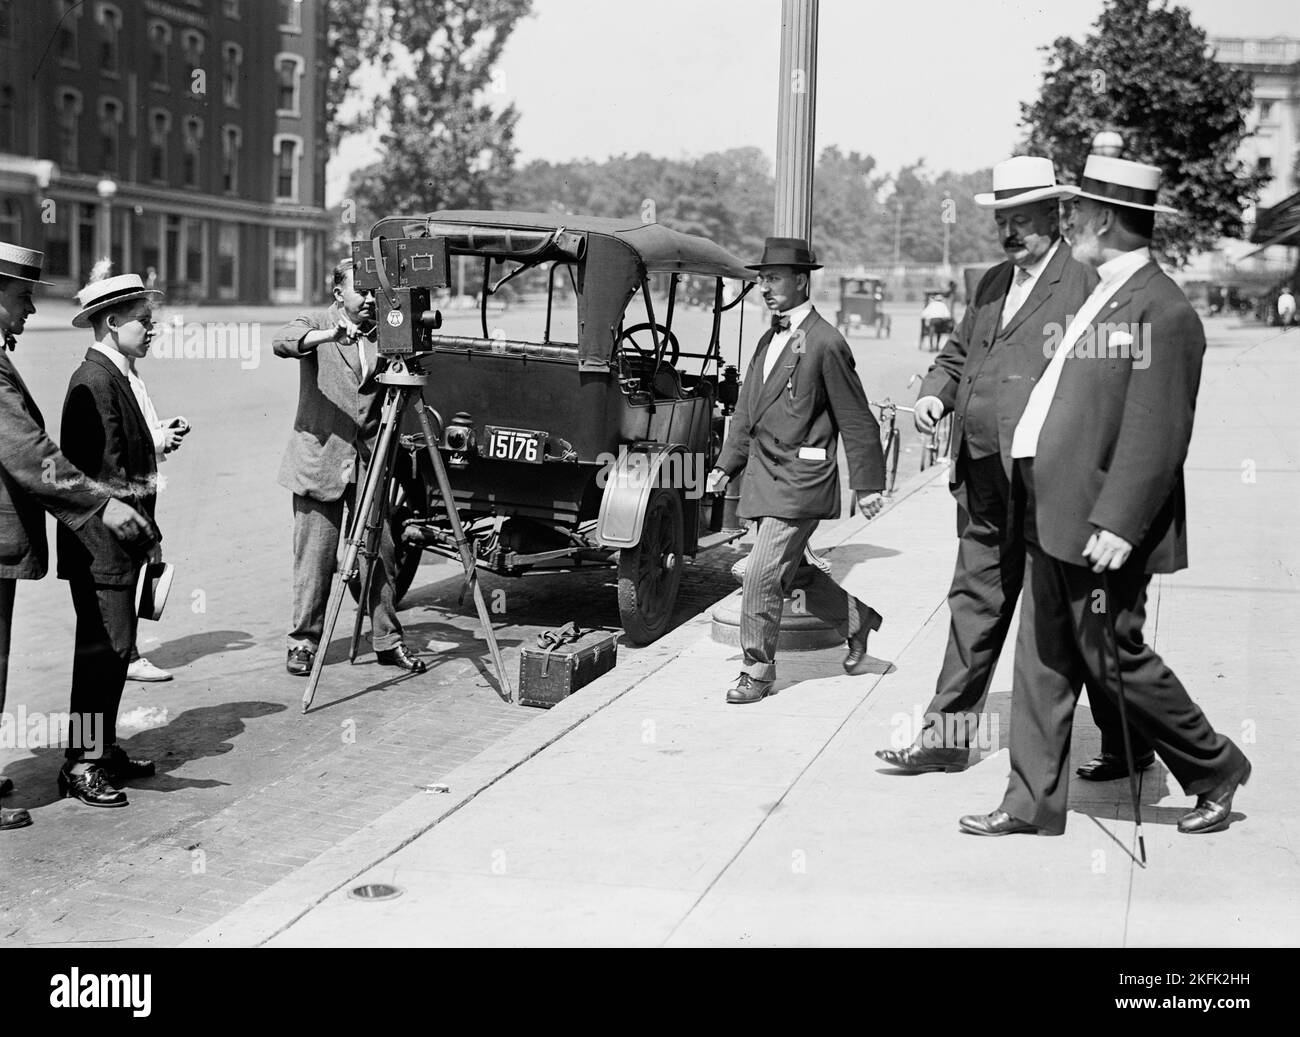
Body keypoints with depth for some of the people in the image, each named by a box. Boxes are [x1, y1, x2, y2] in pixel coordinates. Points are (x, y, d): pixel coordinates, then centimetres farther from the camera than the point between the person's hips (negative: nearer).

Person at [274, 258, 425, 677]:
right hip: (320, 459, -3)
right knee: (315, 559, -1)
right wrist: (330, 335, -38)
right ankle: (303, 642, 10)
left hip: (368, 462, 4)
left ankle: (388, 641, 15)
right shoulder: (315, 326, 0)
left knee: (382, 552, 5)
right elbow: (283, 341, -22)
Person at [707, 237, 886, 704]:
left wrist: (867, 485, -8)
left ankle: (758, 669, 3)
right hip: (765, 475, 8)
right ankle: (858, 619, 37)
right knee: (791, 573, 16)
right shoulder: (769, 340, 14)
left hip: (800, 481, -8)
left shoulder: (825, 343, -12)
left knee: (762, 574, -10)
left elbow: (856, 419, -10)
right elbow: (746, 411, 21)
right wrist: (726, 465, 16)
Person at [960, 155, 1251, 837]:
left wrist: (1117, 523, -24)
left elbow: (1157, 435, -20)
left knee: (1115, 660, 1)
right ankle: (1032, 804, 17)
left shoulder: (1162, 309, -15)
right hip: (1051, 520, 9)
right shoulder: (1101, 296, 15)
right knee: (1043, 663, 10)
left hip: (1100, 528, -9)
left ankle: (1214, 770, 21)